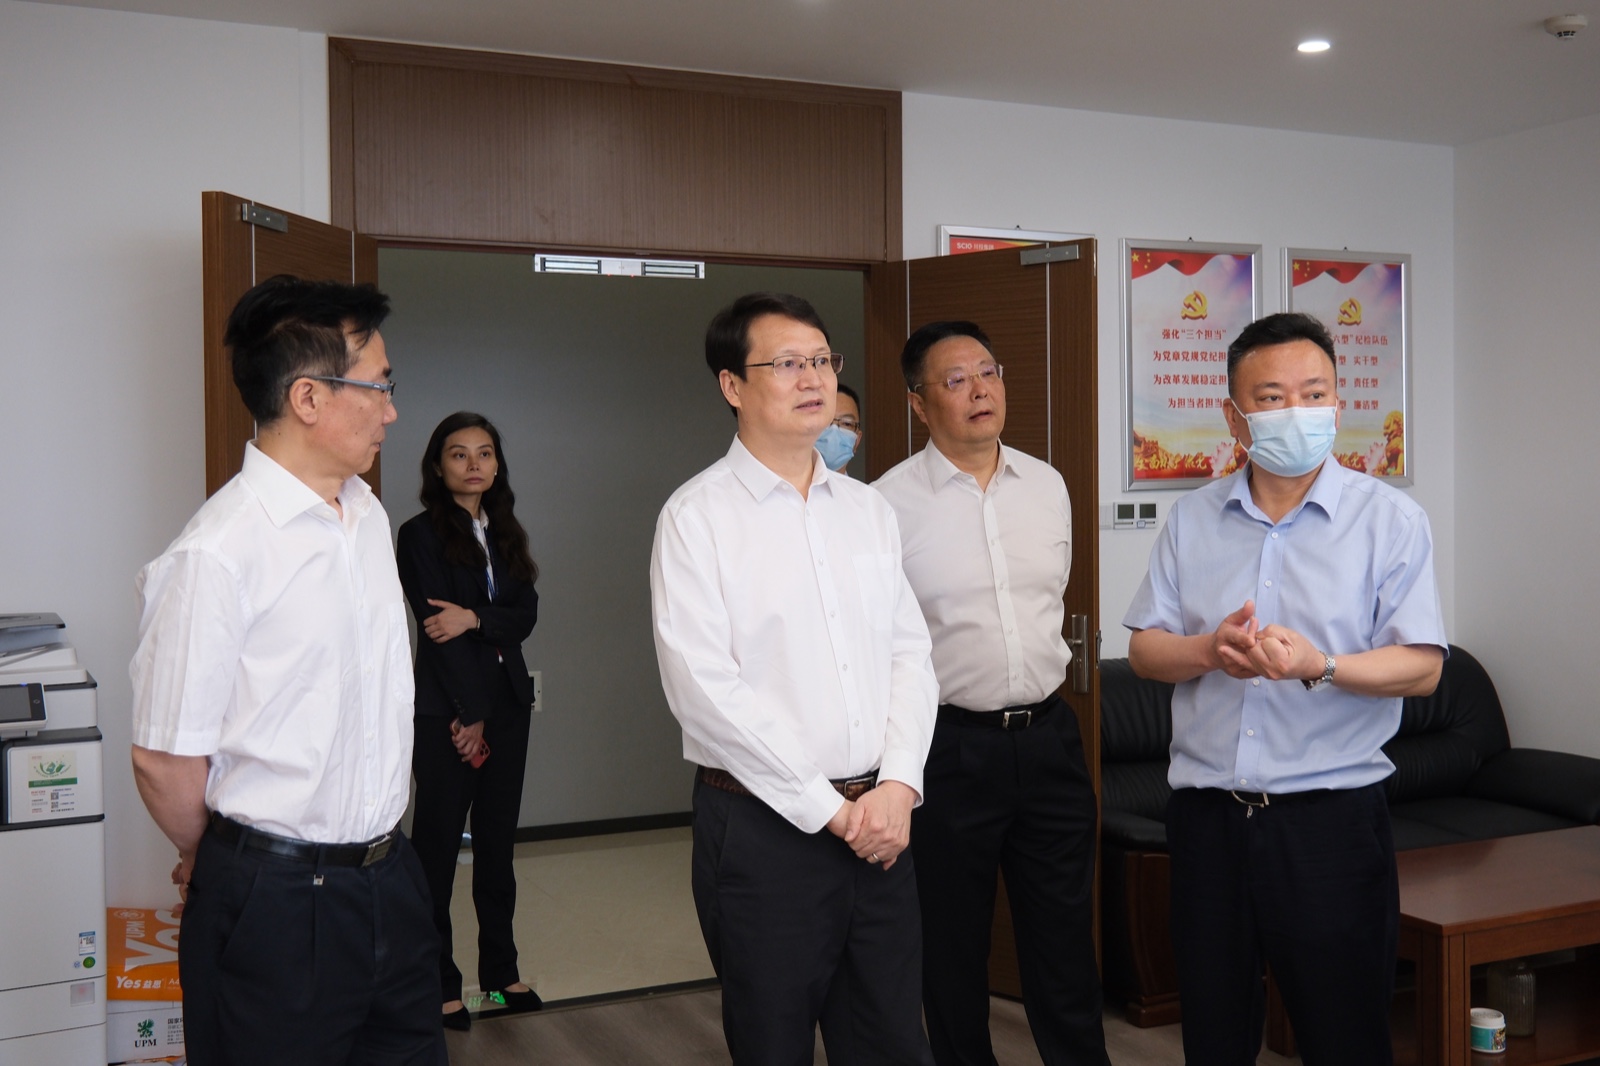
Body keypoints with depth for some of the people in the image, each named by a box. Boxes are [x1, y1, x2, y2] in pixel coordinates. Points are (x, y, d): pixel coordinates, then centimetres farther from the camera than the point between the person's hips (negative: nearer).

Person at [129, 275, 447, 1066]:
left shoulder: (369, 515, 6)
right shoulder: (216, 555, -20)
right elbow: (164, 758, -15)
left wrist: (375, 839, 14)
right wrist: (221, 862, 2)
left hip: (388, 874, 7)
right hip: (276, 902, -7)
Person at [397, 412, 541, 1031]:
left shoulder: (505, 534, 13)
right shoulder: (421, 536, -5)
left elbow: (526, 614, 2)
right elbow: (437, 629, -10)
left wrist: (475, 618, -17)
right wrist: (470, 717, -11)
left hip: (506, 701, 6)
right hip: (446, 711, -5)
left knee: (497, 840, 12)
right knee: (437, 844, 0)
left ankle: (500, 969, 22)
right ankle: (438, 982, 10)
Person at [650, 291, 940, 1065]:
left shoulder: (868, 510, 11)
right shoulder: (697, 517, -7)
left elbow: (910, 654, 9)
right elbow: (703, 686, -14)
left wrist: (897, 784, -6)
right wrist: (827, 809, -13)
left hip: (878, 822, 5)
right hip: (763, 825, -5)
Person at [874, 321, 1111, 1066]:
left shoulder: (1048, 486, 6)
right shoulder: (889, 502, -10)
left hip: (1048, 738, 4)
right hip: (948, 748, -4)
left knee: (1065, 941, 13)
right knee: (952, 946, 11)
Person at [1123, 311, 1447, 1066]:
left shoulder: (1390, 518, -2)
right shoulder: (1192, 519, 8)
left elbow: (1422, 667, -8)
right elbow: (1143, 650, 7)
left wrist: (1319, 666, -25)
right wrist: (1208, 650, -14)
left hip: (1331, 813, -3)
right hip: (1205, 812, 3)